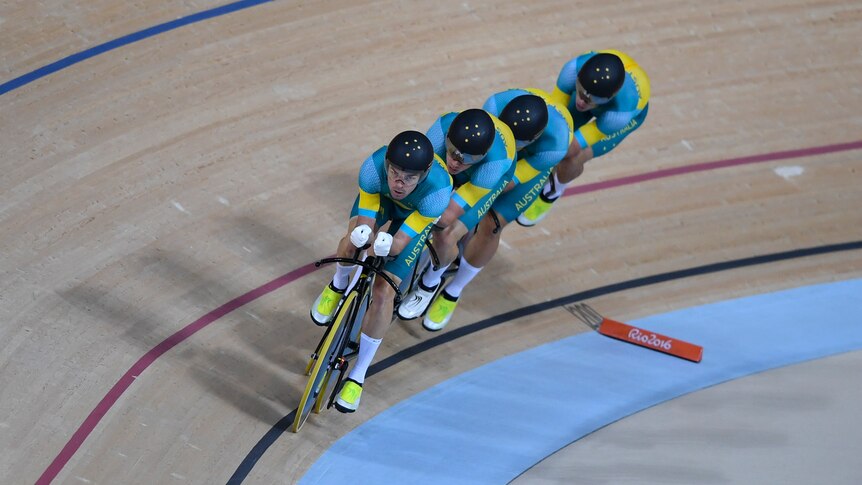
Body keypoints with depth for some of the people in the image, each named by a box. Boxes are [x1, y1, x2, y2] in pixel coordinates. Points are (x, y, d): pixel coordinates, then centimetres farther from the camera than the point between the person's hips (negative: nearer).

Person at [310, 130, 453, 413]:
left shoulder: (438, 191, -42)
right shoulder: (373, 167, -38)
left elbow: (401, 241, -34)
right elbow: (365, 221, -30)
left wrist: (386, 246, -56)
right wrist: (361, 235, -53)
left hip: (417, 215, -2)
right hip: (381, 198, 2)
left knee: (383, 292, -12)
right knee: (355, 233, -29)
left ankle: (357, 376, 4)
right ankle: (339, 285, 10)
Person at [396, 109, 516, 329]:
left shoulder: (496, 162, -45)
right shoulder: (444, 125, -41)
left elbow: (446, 216, -44)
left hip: (487, 181, -3)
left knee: (445, 237, -18)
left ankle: (428, 286, 11)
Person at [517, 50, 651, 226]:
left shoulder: (624, 112, -47)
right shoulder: (575, 68, -44)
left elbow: (572, 147, -40)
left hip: (621, 112, -3)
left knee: (571, 160, -15)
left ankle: (555, 189, 22)